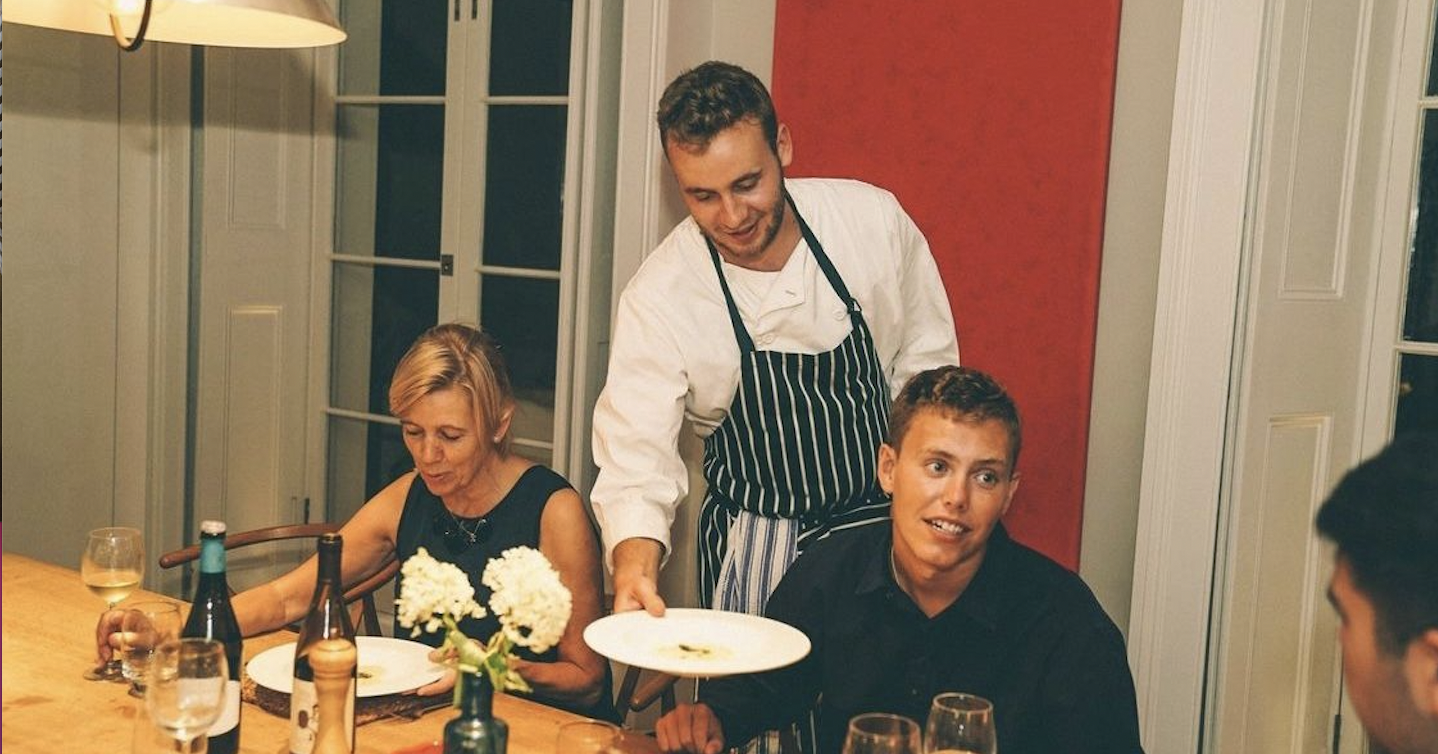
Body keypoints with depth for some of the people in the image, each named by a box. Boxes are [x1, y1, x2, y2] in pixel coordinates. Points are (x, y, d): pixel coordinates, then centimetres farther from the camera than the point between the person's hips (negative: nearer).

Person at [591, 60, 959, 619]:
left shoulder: (875, 221, -10)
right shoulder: (657, 298, -17)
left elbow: (928, 368, 2)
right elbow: (637, 458, -20)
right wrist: (635, 567, -38)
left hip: (883, 526, 1)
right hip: (754, 550, -1)